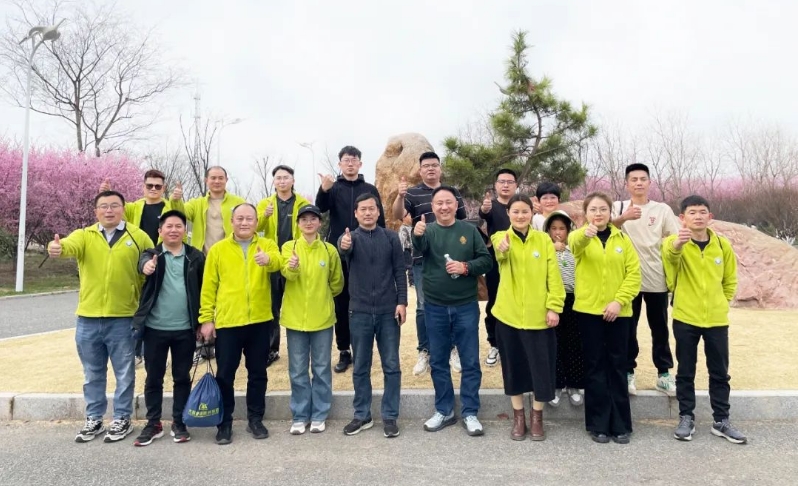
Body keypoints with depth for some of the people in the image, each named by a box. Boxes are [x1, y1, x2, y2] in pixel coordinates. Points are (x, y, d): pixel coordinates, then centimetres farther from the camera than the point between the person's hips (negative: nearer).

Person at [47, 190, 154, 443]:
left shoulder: (138, 237, 1)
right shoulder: (84, 235, 4)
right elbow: (70, 246, -17)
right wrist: (57, 247, -43)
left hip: (123, 319, -2)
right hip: (88, 319, 2)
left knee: (124, 373, 9)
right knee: (92, 374, 15)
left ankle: (122, 419, 24)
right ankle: (94, 420, 30)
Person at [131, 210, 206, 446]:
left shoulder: (196, 257, 2)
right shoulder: (152, 253, 1)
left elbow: (204, 290, 4)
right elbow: (144, 261, -23)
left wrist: (203, 321, 1)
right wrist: (147, 265, -47)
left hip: (185, 329, 0)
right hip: (155, 328, 0)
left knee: (182, 377, 10)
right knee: (153, 378, 10)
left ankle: (179, 423, 24)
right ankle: (153, 424, 24)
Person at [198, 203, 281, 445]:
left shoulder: (267, 245, 3)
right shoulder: (218, 250, 4)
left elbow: (277, 262, -21)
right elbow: (209, 287, 3)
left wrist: (267, 259, -44)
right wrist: (206, 319, -3)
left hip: (259, 321, 1)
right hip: (227, 322, 0)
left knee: (258, 373, 12)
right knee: (225, 375, 8)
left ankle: (255, 419, 27)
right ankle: (225, 422, 22)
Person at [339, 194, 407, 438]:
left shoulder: (391, 237, 2)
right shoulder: (351, 237, 0)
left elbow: (399, 271, 2)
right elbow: (343, 247, -24)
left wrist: (402, 302, -7)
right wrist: (344, 245, -48)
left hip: (388, 311, 0)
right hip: (359, 312, 0)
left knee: (391, 366, 5)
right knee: (361, 367, 10)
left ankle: (390, 416, 18)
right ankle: (362, 415, 24)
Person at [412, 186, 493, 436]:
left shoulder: (469, 230, 1)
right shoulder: (428, 230, -1)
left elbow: (487, 260, 0)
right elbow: (420, 248, -23)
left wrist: (466, 267, -18)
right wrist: (417, 235, -44)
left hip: (466, 307, 0)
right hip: (435, 308, 1)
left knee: (470, 362, 6)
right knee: (438, 361, 11)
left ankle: (470, 413, 20)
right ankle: (444, 411, 27)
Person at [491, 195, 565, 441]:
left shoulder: (544, 240, 2)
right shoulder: (500, 237, -1)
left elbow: (553, 276, 0)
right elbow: (500, 254, -26)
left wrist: (554, 307, -9)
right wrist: (503, 248, -49)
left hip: (538, 314, 0)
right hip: (508, 313, 0)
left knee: (541, 366, 5)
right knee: (513, 365, 10)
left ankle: (536, 417, 26)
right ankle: (518, 418, 27)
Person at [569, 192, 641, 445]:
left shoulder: (622, 239, 7)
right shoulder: (579, 237, 0)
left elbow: (634, 273, 1)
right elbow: (575, 245, -26)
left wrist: (619, 301, -13)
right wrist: (585, 233, -50)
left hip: (617, 311, 2)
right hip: (588, 310, -1)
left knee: (617, 366, 8)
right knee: (595, 366, 5)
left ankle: (620, 424, 18)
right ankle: (598, 424, 15)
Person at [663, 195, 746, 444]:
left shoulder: (722, 245, 1)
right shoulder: (674, 243, -8)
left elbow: (730, 279, 14)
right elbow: (670, 254, -34)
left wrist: (721, 303, 9)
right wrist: (677, 243, -55)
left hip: (717, 319, 3)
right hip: (685, 318, -3)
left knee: (719, 372, 11)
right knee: (686, 371, 8)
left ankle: (721, 421, 24)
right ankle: (686, 418, 20)